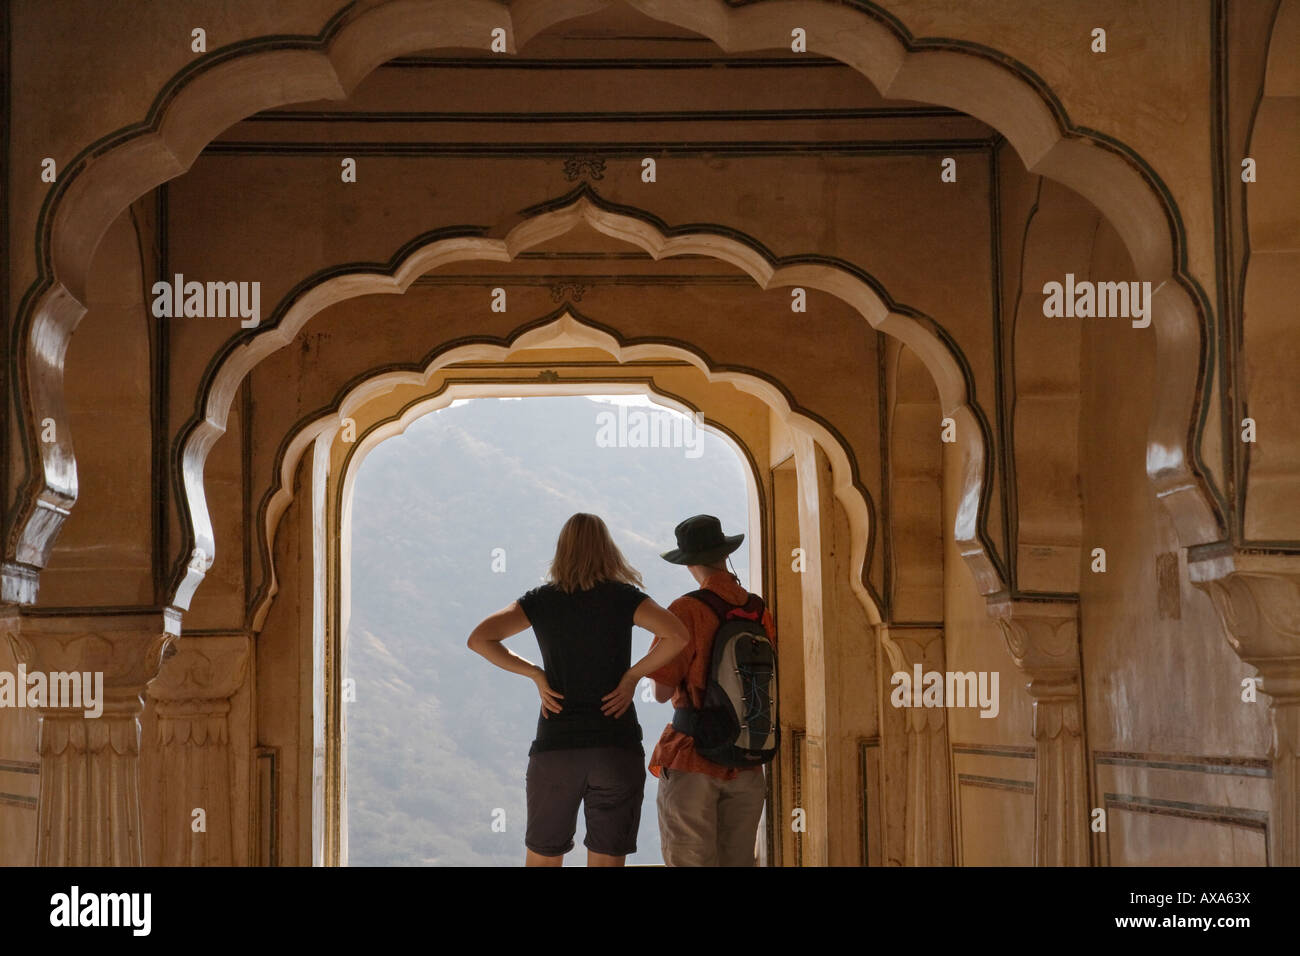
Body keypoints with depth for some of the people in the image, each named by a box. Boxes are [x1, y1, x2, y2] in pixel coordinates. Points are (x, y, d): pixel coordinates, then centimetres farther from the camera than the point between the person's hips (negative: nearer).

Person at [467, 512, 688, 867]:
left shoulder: (541, 600, 5)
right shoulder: (623, 597, 0)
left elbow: (479, 639, -3)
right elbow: (676, 635, -15)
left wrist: (535, 673, 1)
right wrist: (632, 675, -5)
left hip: (555, 747, 1)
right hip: (616, 748, -1)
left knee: (543, 858, 12)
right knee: (606, 860, 3)